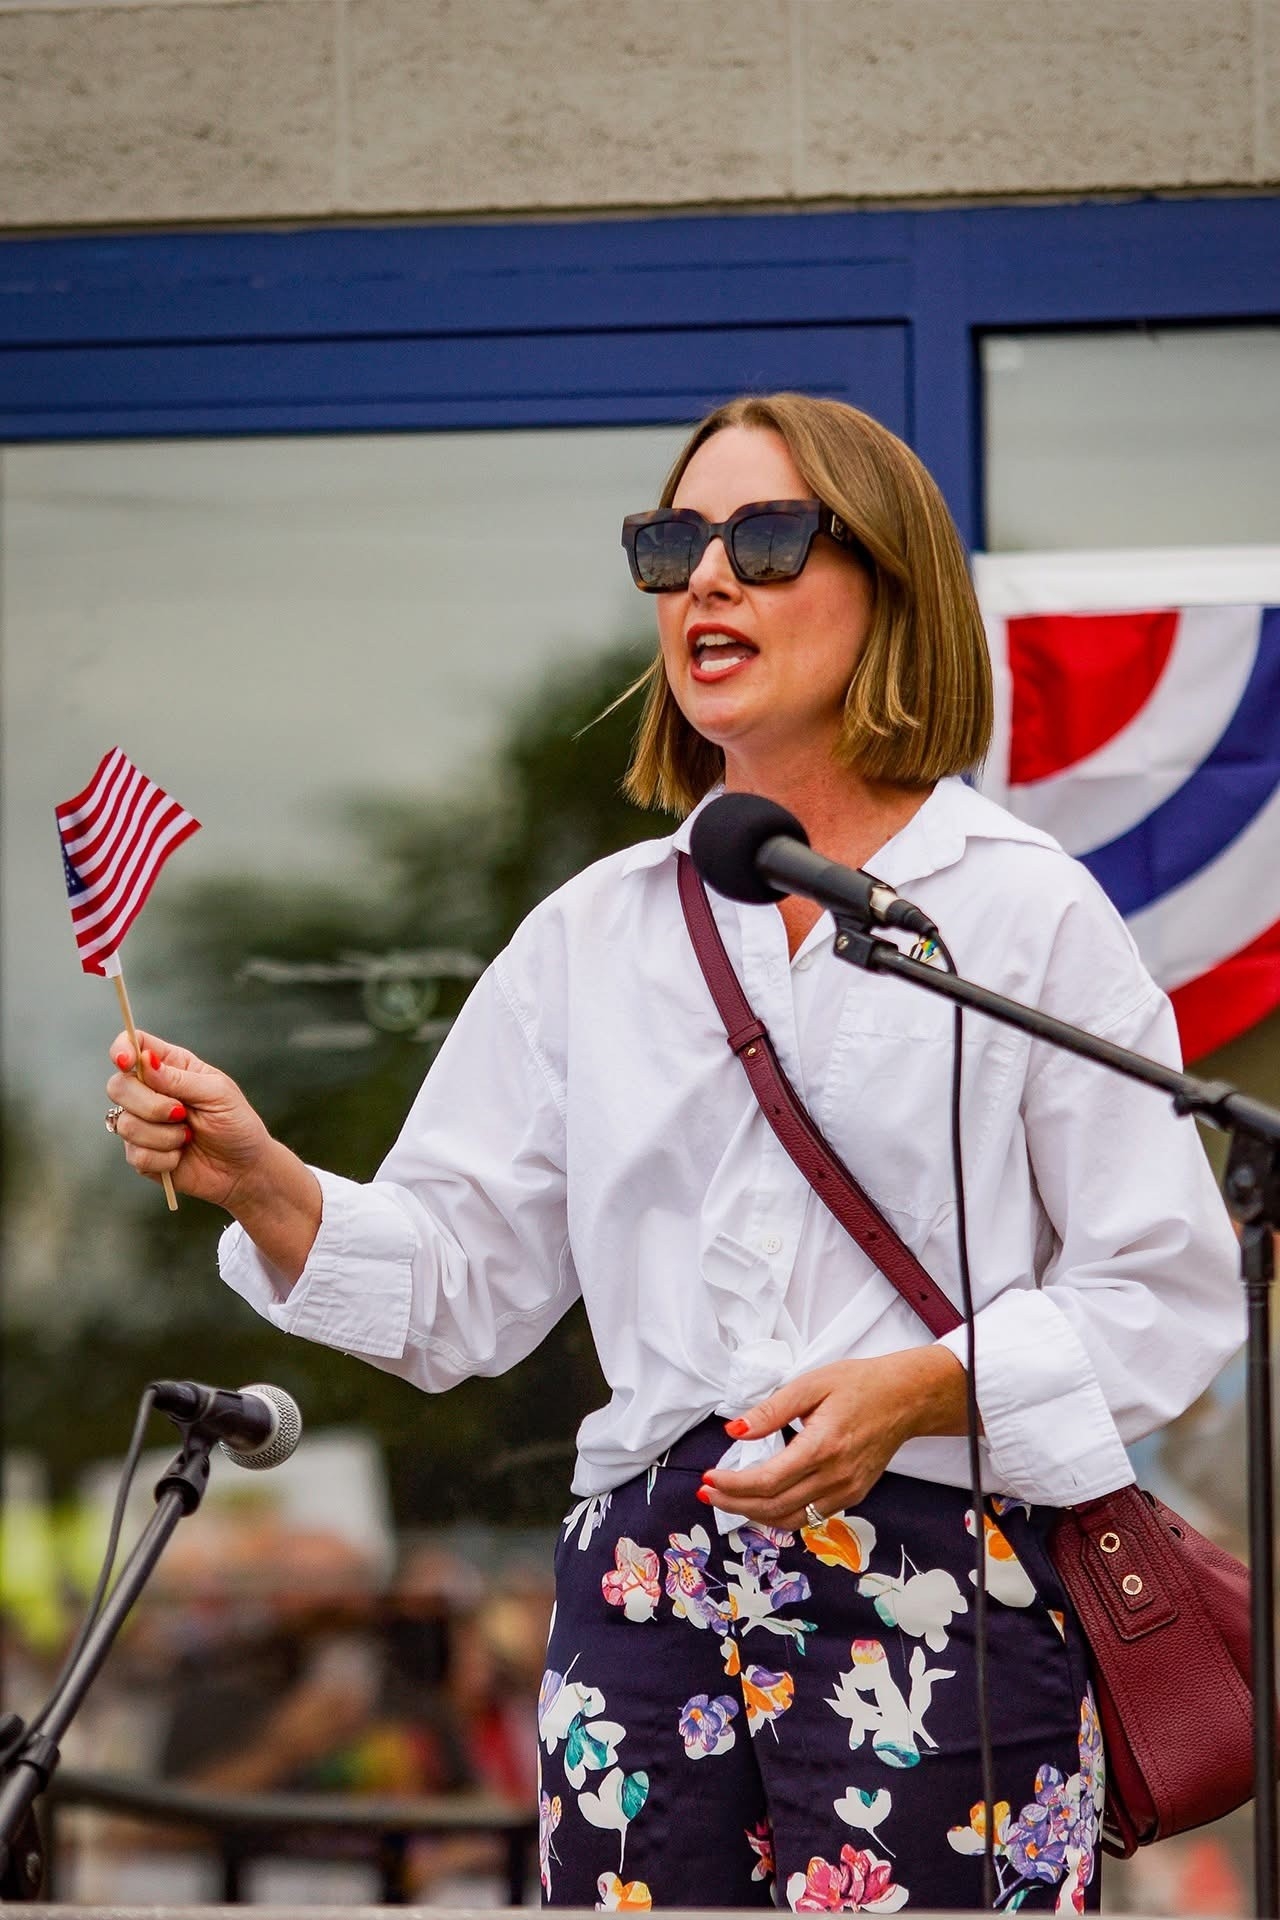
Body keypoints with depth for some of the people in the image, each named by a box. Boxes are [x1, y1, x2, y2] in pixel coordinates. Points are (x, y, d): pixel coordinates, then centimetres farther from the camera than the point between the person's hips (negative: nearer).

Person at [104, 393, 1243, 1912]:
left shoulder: (1023, 912, 1)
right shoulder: (595, 932, 14)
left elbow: (1168, 1294, -2)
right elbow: (463, 1283, 11)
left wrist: (923, 1388, -16)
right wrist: (264, 1186, -6)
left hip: (939, 1604, -4)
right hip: (648, 1598, 4)